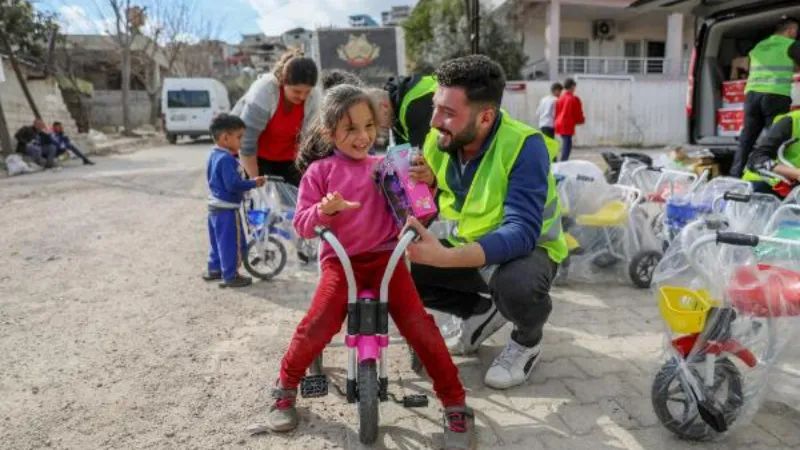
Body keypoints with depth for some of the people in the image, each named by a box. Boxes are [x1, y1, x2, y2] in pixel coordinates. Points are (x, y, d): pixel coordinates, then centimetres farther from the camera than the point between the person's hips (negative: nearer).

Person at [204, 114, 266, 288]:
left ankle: (214, 269, 33)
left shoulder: (214, 155, 10)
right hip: (227, 209, -10)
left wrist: (247, 183, 16)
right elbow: (233, 184, -28)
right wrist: (253, 183, -19)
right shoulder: (227, 159, -23)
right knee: (232, 244, 0)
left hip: (214, 206, 10)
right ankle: (230, 276, 7)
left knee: (218, 241, 21)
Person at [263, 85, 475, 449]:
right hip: (340, 259, -1)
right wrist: (324, 210, -22)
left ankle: (455, 403, 3)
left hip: (386, 255, 1)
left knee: (418, 324, -13)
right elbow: (302, 224, 0)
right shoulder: (319, 170, 5)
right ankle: (285, 387, 15)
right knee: (317, 324, -16)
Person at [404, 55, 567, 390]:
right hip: (463, 243, 6)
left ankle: (528, 340, 0)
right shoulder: (437, 139, -11)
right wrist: (427, 184, -25)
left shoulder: (524, 146, -28)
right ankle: (482, 312, 12)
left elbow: (521, 232, -38)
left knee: (514, 284, -39)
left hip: (527, 247, -5)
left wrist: (445, 257, -50)